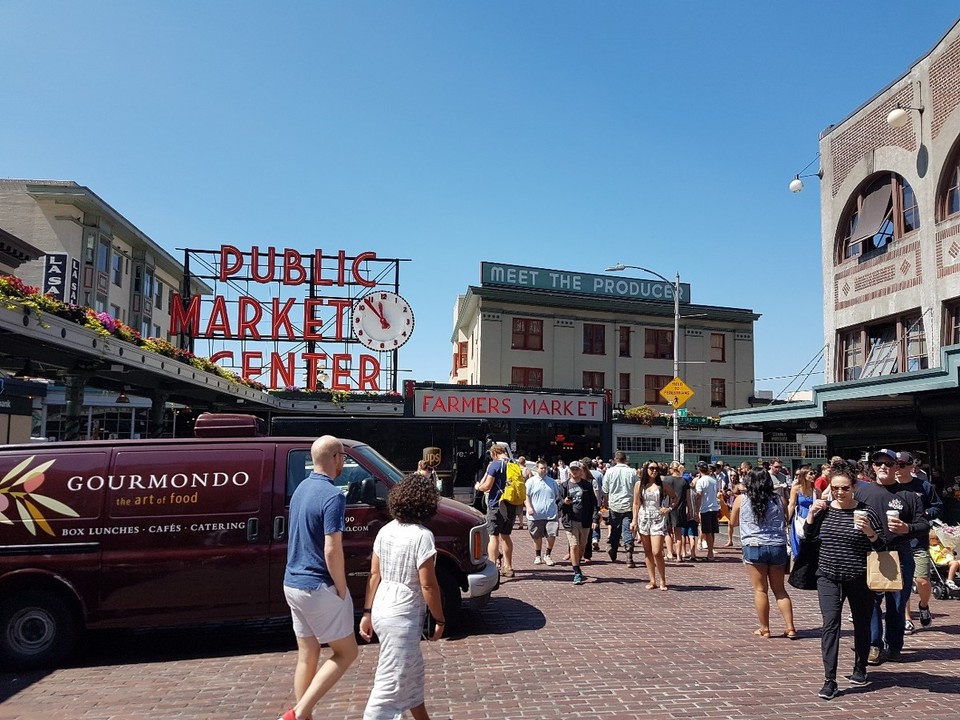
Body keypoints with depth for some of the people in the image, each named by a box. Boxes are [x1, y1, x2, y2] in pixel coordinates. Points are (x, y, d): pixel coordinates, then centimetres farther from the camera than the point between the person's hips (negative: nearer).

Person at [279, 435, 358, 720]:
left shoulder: (301, 489, 8)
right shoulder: (332, 496, -20)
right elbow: (332, 551, -24)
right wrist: (342, 590, -11)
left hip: (293, 584, 8)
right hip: (319, 588, -8)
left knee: (306, 656, 16)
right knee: (345, 652, 6)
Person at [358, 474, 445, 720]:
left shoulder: (385, 530, 3)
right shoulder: (422, 536, -18)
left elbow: (374, 575, 7)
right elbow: (428, 585, -16)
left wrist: (367, 612, 12)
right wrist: (440, 619, -5)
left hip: (382, 609, 8)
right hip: (402, 616, -8)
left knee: (412, 671, 24)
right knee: (391, 684, 0)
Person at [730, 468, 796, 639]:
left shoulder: (741, 500, -2)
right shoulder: (778, 499, 1)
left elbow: (733, 522, 12)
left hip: (754, 547, -2)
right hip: (777, 546, 2)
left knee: (760, 590, 6)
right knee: (779, 589, 15)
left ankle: (764, 629, 12)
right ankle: (790, 628, 13)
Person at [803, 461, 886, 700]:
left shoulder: (866, 512, -7)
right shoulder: (824, 509, 1)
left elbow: (881, 547, -4)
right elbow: (808, 536, 7)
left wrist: (869, 532, -24)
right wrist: (811, 513, -7)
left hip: (859, 579, -1)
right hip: (829, 577, 1)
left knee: (862, 624, 15)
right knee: (830, 624, -7)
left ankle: (860, 668, 37)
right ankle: (829, 680, -6)